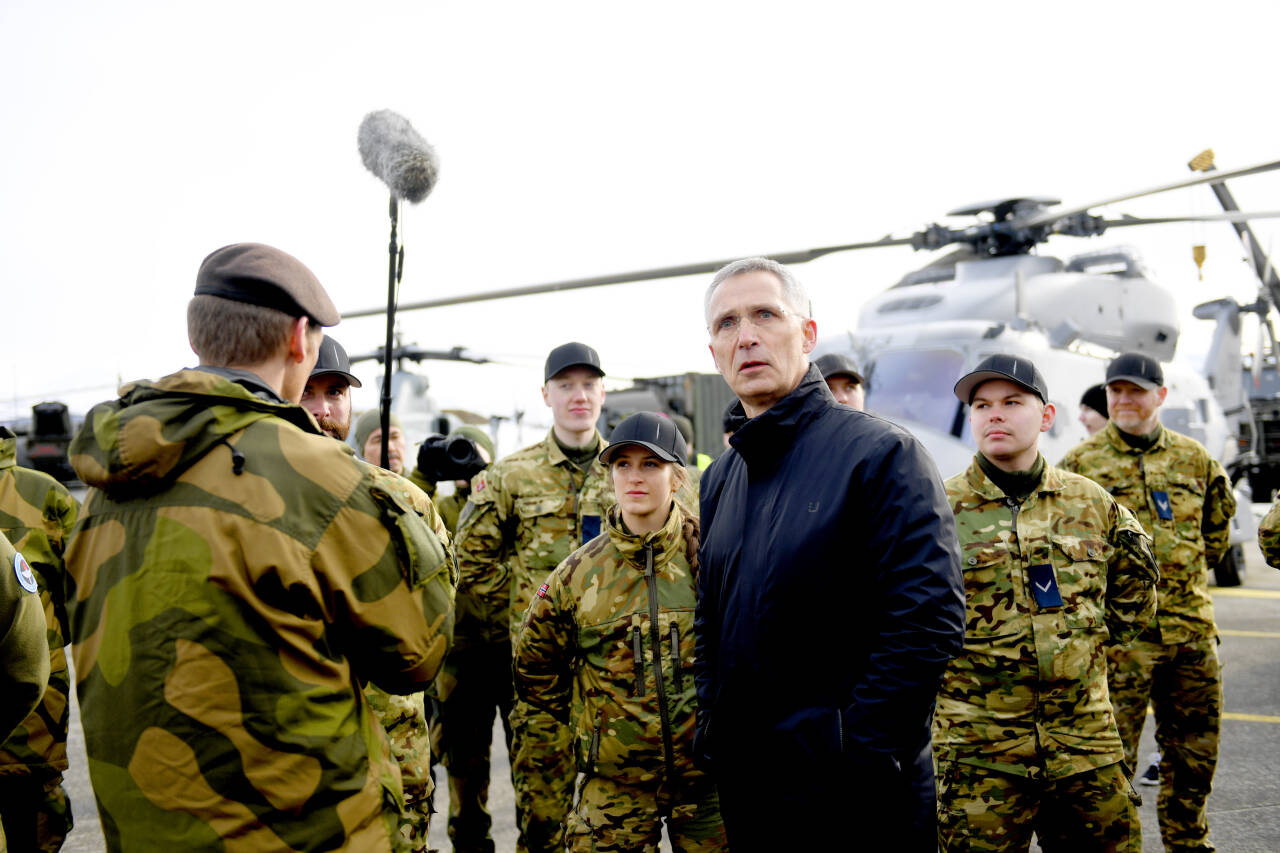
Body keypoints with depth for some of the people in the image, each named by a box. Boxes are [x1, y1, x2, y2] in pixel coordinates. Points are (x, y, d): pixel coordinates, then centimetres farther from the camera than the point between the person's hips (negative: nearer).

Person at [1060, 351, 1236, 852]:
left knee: (1194, 754, 16)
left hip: (1192, 628, 4)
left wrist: (1189, 573, 17)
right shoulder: (1081, 464, -2)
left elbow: (1217, 526, 24)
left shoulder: (1194, 459, 9)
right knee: (1112, 759, -1)